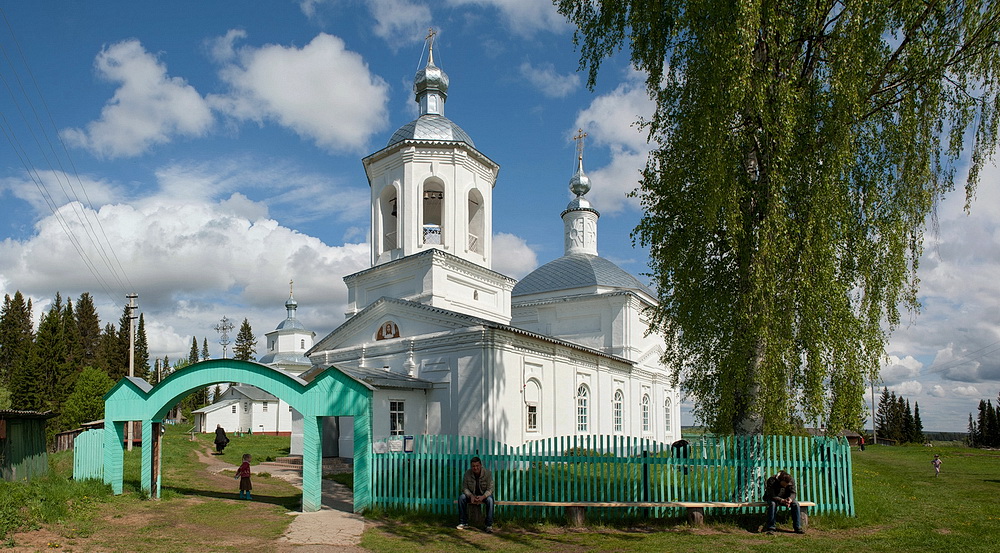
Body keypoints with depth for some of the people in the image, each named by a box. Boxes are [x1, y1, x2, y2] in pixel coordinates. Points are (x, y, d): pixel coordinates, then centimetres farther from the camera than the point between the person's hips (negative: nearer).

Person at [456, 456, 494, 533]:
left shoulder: (487, 473, -18)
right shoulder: (467, 473, -12)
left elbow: (490, 489, -19)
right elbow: (464, 488, -9)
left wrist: (482, 497, -37)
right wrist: (471, 496, -29)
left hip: (484, 495, -2)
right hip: (472, 494, 2)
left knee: (490, 500, -35)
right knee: (461, 497, -26)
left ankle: (489, 525, -29)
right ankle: (463, 523, -16)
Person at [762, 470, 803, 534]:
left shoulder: (791, 480, -17)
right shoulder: (771, 481, -29)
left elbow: (792, 493, -13)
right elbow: (771, 496, -30)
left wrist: (790, 499, -37)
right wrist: (782, 500, -46)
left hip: (785, 499, 4)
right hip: (772, 499, -4)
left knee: (795, 504, -23)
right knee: (773, 504, -37)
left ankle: (798, 527, -13)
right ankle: (770, 528, -30)